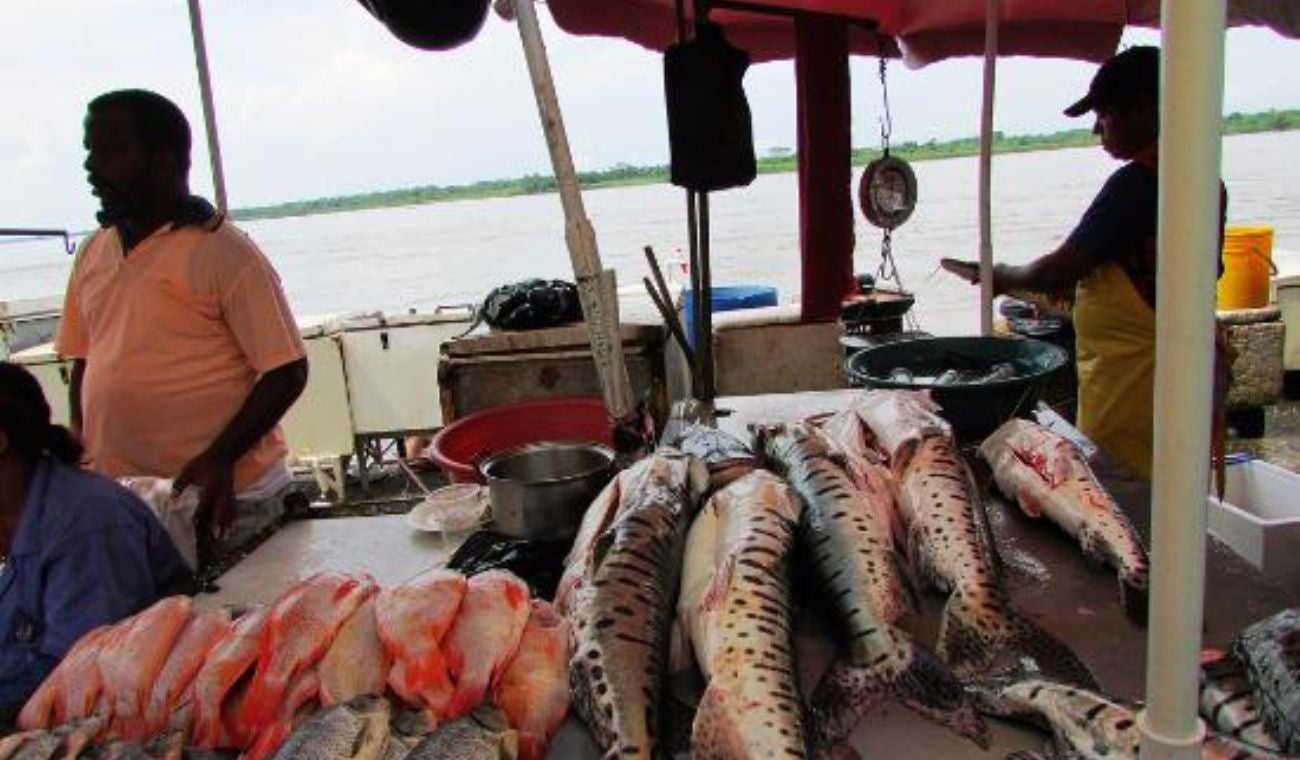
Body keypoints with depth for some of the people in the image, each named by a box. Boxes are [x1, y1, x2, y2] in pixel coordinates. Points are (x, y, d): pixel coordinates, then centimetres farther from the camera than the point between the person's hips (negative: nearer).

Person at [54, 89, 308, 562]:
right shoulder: (93, 254, 10)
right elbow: (83, 362, 18)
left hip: (223, 497, -6)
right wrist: (79, 457, 6)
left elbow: (287, 372, -13)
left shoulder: (223, 252, -11)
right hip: (115, 497, 6)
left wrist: (218, 459, -20)